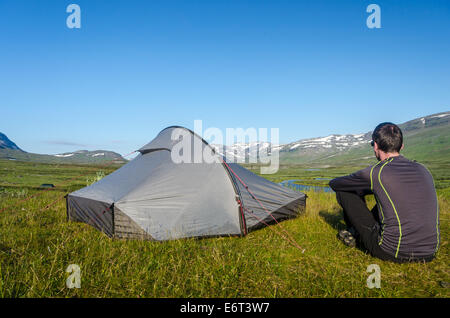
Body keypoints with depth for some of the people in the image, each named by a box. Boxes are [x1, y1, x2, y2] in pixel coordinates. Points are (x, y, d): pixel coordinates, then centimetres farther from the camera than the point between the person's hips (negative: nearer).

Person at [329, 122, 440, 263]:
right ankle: (357, 231, 30)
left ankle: (355, 235, 27)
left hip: (393, 254, -6)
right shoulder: (423, 170, 7)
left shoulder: (374, 172, -10)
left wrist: (357, 185, 28)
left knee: (343, 192, 4)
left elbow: (334, 183, 5)